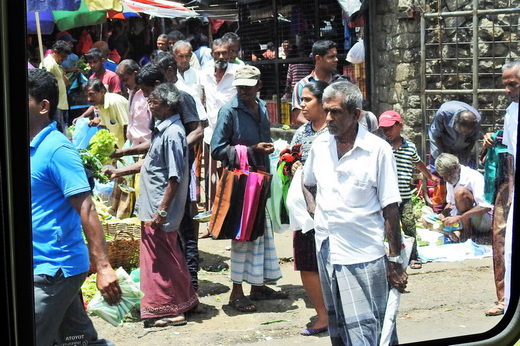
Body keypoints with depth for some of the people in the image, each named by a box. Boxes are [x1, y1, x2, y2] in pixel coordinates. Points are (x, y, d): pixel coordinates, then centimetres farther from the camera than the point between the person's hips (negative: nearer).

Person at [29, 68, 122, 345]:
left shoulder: (56, 150, -17)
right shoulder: (34, 147, 10)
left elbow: (86, 211, -21)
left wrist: (103, 267, -25)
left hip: (54, 270, -9)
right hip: (51, 267, 9)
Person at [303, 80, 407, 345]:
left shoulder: (378, 149, -10)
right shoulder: (320, 145, 5)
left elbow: (390, 209, -10)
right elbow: (306, 183, 25)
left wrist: (395, 260, -10)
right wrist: (315, 211, 7)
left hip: (363, 256, -6)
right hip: (326, 252, 6)